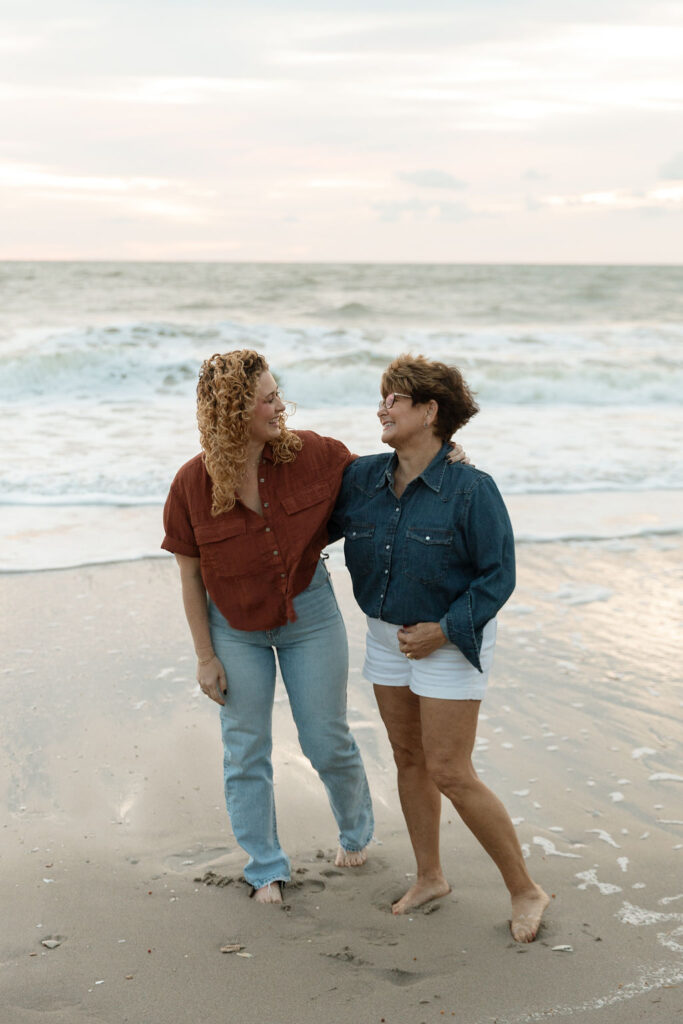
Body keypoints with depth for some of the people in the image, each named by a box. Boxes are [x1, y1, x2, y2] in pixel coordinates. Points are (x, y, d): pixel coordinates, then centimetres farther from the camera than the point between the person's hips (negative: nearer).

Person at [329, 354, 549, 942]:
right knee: (409, 759, 15)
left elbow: (498, 578, -15)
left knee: (450, 774, -7)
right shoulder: (362, 478, -2)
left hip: (450, 643, -6)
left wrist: (444, 630, -19)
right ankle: (430, 877, 33)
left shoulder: (471, 490, -19)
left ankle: (524, 890, 8)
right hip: (388, 639, 7)